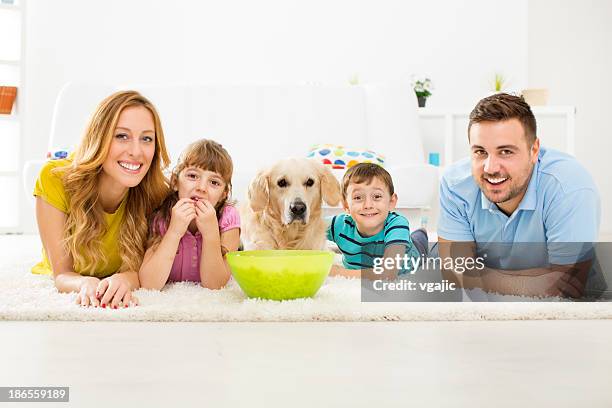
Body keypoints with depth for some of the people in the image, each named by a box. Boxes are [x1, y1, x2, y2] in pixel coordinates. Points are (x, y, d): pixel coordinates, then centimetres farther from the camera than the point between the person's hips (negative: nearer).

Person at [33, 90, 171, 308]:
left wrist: (125, 280, -43)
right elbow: (61, 274, -22)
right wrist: (86, 284, -47)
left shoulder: (156, 192, -23)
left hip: (116, 299, 0)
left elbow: (143, 270, -18)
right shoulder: (55, 179, -26)